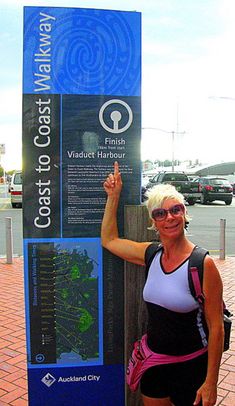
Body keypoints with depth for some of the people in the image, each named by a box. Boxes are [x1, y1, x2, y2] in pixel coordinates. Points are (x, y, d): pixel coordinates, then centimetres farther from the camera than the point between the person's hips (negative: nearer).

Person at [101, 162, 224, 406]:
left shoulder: (202, 264, -20)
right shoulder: (152, 255, -3)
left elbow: (216, 327, -16)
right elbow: (109, 240, 8)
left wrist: (210, 382, -14)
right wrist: (113, 196, 4)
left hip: (190, 365, -5)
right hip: (154, 359, 5)